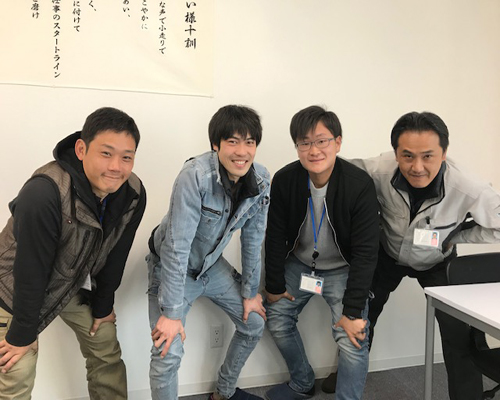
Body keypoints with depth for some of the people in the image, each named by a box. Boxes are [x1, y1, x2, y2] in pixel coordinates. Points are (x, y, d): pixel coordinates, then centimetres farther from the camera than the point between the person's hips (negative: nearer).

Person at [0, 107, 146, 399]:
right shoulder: (44, 193, -37)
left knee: (108, 352, 10)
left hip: (75, 284, 5)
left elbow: (115, 256, -5)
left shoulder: (134, 194, -18)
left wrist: (103, 306, 5)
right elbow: (30, 271, -27)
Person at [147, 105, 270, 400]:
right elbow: (177, 247, -30)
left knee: (254, 323, 12)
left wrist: (250, 292, 4)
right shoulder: (196, 176, -33)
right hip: (173, 269, -6)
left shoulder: (261, 180, -14)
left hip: (212, 265, 6)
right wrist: (171, 313, -26)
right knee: (169, 352, -17)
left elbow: (253, 240, -3)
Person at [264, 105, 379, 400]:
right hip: (299, 263, 4)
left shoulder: (360, 185, -27)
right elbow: (276, 237, -7)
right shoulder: (284, 180, -18)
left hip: (342, 268, -3)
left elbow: (366, 251, -25)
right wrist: (275, 286, -1)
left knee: (352, 339, -15)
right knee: (277, 321, 9)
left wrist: (353, 310, -24)